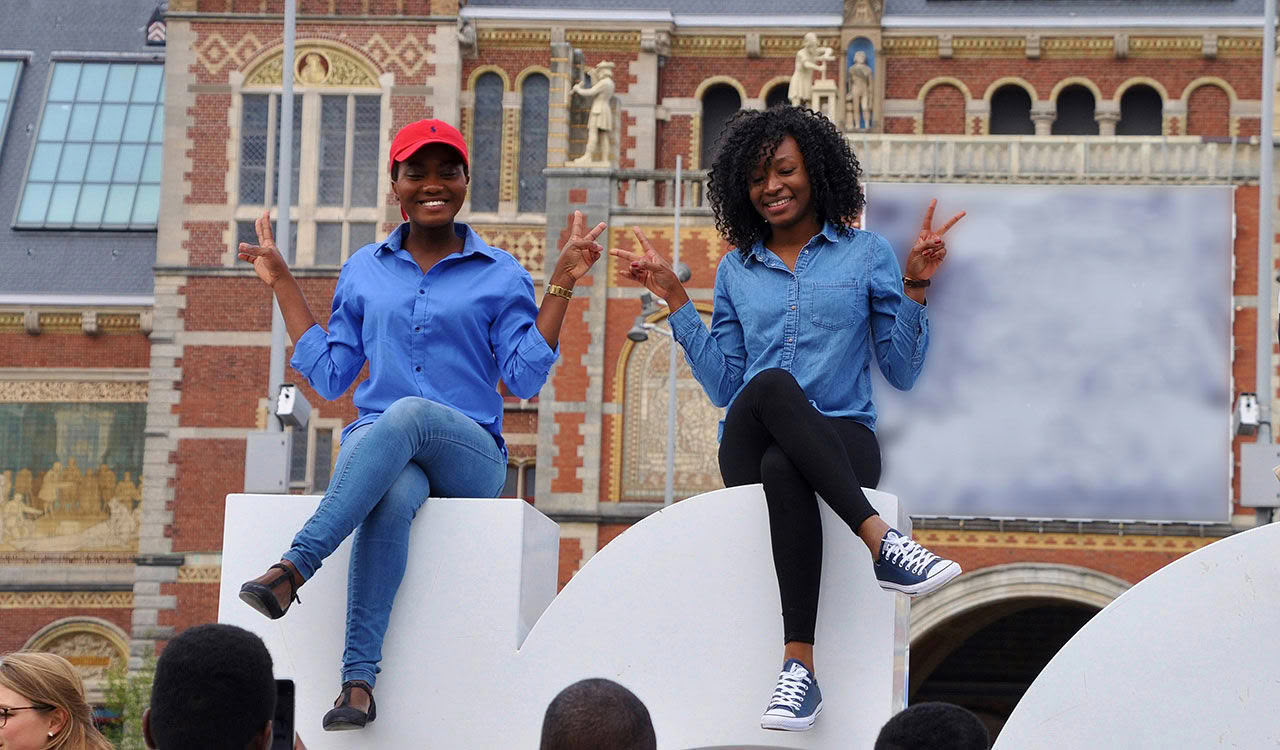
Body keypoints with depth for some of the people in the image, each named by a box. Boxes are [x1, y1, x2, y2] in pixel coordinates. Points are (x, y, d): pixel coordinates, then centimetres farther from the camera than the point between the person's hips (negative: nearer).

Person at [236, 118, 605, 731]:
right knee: (393, 496, -39)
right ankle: (358, 681, -50)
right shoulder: (365, 271, 18)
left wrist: (561, 286, -3)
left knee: (410, 413, -39)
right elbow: (329, 375, 17)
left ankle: (295, 567, -48)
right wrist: (282, 284, 18)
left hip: (469, 451, -1)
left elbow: (524, 378, 1)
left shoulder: (500, 276, 11)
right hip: (374, 444, 1)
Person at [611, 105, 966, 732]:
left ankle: (799, 665, -52)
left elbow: (902, 371, 10)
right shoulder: (737, 269, 21)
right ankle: (880, 543, -50)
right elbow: (723, 385, 15)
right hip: (748, 446, 1)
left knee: (783, 468, -41)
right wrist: (675, 301, 14)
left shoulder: (865, 254, 14)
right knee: (772, 386, -39)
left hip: (842, 439, -1)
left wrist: (914, 289, -2)